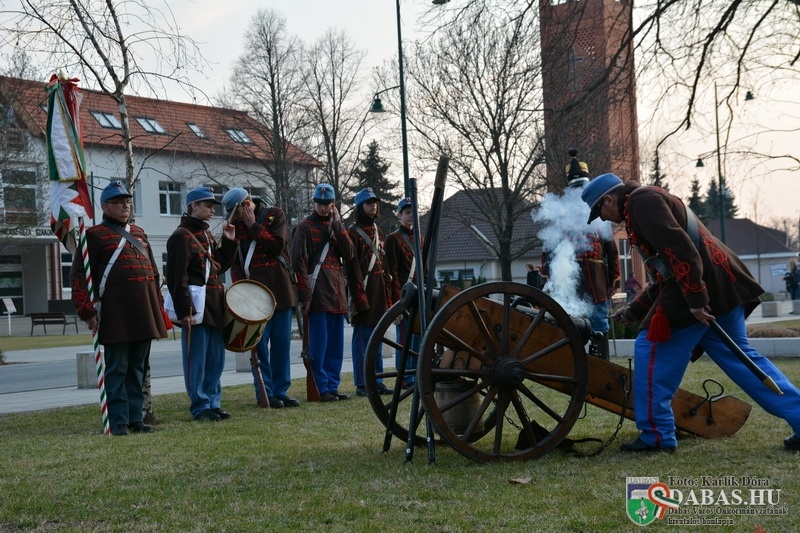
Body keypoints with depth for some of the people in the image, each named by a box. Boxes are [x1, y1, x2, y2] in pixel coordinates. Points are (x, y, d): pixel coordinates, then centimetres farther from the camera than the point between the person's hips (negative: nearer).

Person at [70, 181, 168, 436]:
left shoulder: (138, 233, 18)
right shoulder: (95, 235, 0)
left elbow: (153, 272, 23)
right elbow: (78, 275, -4)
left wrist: (158, 307, 17)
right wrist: (87, 312, -9)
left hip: (145, 314, 6)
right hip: (116, 316, -6)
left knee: (138, 367, 10)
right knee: (117, 369, -2)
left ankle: (135, 417, 17)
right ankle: (119, 421, 3)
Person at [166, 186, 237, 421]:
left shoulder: (207, 234, 18)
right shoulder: (181, 236, -10)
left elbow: (219, 266, 20)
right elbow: (177, 277, -16)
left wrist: (229, 242, 8)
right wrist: (184, 311, -20)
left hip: (214, 306, 9)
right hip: (196, 308, -9)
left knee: (215, 359, 12)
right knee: (196, 360, -2)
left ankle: (213, 403, 20)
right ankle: (200, 407, 4)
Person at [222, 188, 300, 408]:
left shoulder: (275, 215, 4)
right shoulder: (234, 224, 6)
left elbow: (277, 246, -9)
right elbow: (233, 260, 5)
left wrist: (254, 226, -8)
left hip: (279, 289, 0)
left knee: (281, 342, 3)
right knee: (259, 343, -4)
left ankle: (280, 391, 10)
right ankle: (265, 393, 3)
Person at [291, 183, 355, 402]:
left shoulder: (336, 226, 18)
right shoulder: (305, 227, 0)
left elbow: (349, 255, 4)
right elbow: (298, 261, -7)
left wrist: (338, 224, -2)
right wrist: (305, 292, -14)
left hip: (337, 293, 6)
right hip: (318, 292, -6)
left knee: (336, 342, 7)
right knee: (319, 342, -7)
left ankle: (333, 386, 13)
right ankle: (322, 388, -4)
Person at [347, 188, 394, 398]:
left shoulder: (379, 232, 17)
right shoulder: (353, 232, -5)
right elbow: (352, 266, -11)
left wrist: (387, 294, 14)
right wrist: (359, 295, -17)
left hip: (379, 291, 7)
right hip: (363, 289, -7)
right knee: (362, 337, -4)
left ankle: (377, 381, 14)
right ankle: (362, 384, -1)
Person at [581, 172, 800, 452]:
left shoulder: (640, 199, -4)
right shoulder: (648, 201, 29)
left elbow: (676, 246, -21)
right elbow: (664, 276, 31)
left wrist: (695, 297, -25)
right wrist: (634, 309, 29)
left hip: (700, 286, -10)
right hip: (722, 288, 10)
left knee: (651, 350, -1)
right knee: (740, 357, 13)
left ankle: (656, 435, 4)